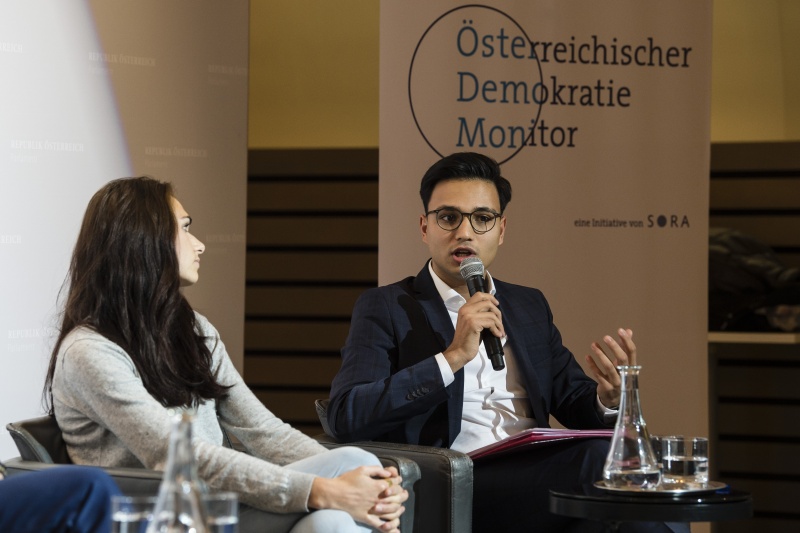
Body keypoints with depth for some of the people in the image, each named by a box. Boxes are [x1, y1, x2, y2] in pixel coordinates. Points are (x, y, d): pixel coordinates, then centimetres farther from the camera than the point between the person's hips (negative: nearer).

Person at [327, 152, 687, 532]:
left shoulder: (530, 306, 23)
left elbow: (574, 402, 20)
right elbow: (346, 417, -8)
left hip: (534, 481, 5)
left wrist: (608, 396, -5)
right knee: (602, 457, -30)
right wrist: (453, 357, -15)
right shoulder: (384, 308, 6)